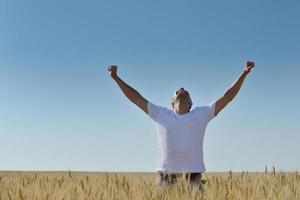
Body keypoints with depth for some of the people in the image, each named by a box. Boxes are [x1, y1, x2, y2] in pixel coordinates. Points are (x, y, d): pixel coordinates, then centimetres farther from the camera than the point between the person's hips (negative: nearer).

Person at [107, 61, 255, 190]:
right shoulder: (160, 114, 12)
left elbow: (227, 97, 9)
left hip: (192, 176, 0)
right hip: (166, 176, 0)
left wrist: (244, 74, 3)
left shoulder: (202, 114, 11)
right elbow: (136, 98, 12)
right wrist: (116, 77, 8)